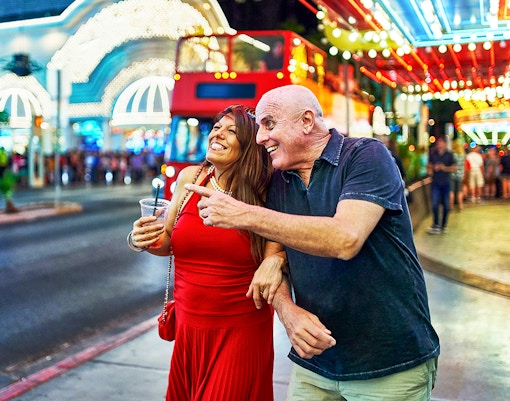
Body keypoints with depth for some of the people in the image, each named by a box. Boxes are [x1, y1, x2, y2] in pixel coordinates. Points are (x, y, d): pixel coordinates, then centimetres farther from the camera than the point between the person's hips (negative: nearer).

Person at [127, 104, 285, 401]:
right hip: (189, 326, 3)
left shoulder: (264, 195, -9)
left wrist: (274, 260, -20)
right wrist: (144, 241, -11)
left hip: (242, 331, -3)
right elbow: (168, 243, 9)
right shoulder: (190, 178, -2)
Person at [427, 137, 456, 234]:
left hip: (446, 183, 0)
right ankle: (436, 225, 0)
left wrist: (445, 168, -12)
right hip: (435, 183, 0)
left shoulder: (449, 155, 4)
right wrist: (430, 169, -6)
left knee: (446, 205, 4)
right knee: (435, 204, -8)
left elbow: (454, 167, 4)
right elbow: (429, 165, 15)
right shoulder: (433, 154, 6)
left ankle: (443, 225, 17)